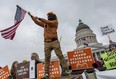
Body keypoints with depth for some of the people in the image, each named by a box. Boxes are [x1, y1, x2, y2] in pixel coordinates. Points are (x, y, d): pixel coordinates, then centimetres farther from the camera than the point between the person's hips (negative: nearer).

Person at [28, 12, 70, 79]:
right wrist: (31, 16, 32)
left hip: (54, 41, -4)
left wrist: (39, 18, -7)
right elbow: (37, 22, 33)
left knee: (60, 55, -13)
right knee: (47, 58, -4)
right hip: (47, 43, 5)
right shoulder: (45, 24, 27)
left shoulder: (55, 22, 11)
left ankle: (67, 71, -14)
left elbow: (48, 22, -8)